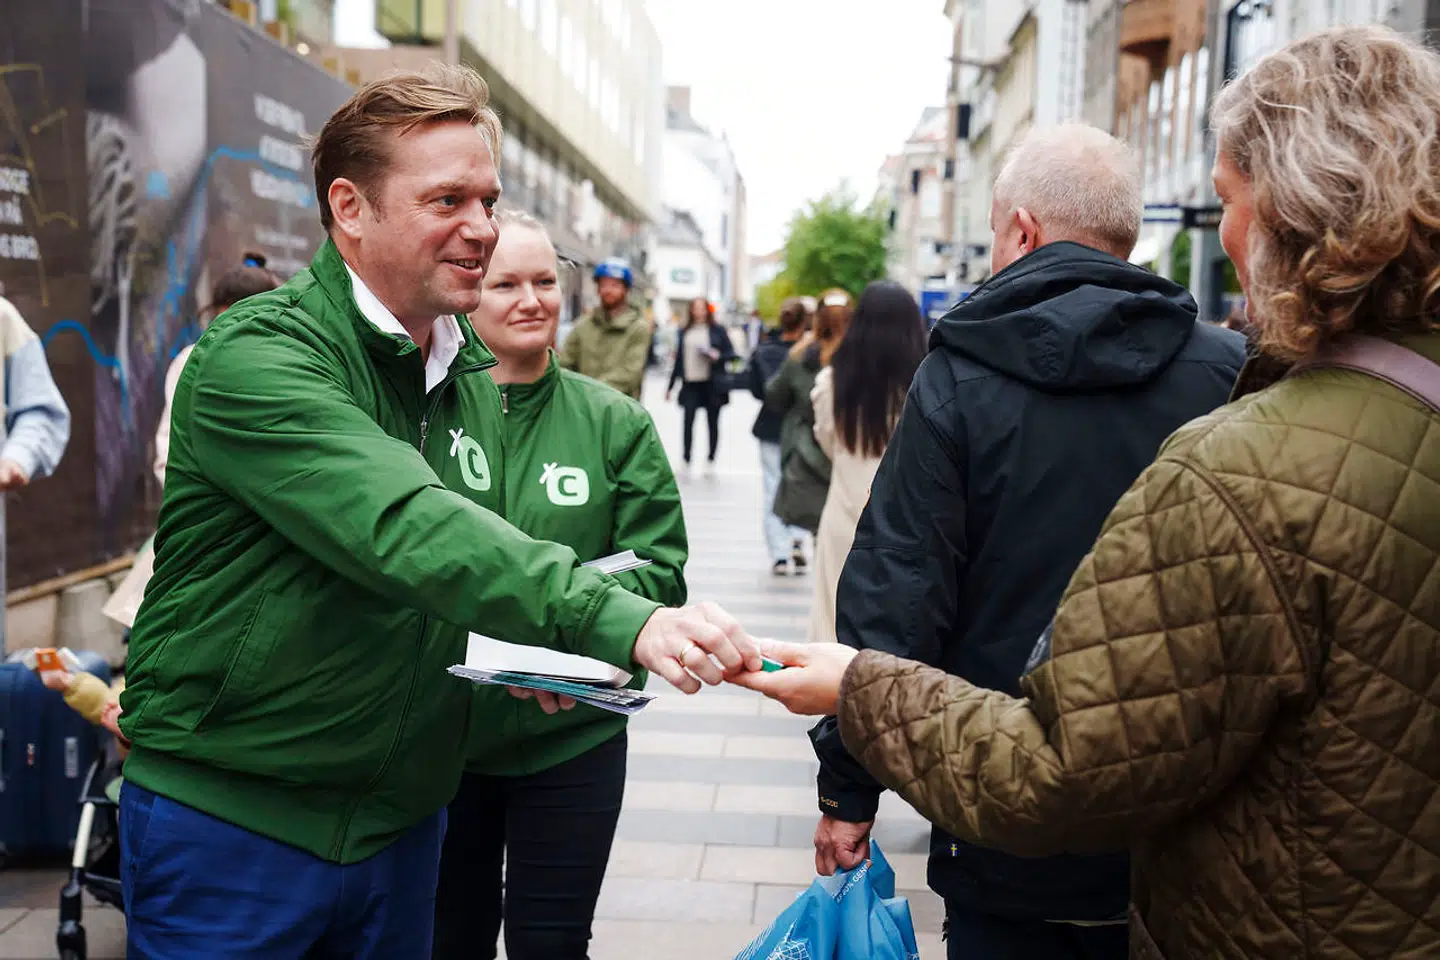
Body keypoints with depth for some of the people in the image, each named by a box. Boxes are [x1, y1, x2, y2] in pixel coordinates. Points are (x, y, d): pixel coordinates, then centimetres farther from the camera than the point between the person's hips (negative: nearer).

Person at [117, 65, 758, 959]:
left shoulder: (473, 375, 7)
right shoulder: (257, 356, -19)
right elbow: (405, 530, -34)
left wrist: (538, 644, -3)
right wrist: (621, 622, -43)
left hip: (402, 813, 7)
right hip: (232, 817, -7)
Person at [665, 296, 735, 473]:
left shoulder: (717, 330, 2)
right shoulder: (685, 332, 10)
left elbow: (731, 352, 2)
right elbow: (679, 359, 14)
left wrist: (718, 356, -19)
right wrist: (671, 385, 15)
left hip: (712, 384, -2)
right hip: (691, 384, 2)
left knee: (712, 422, 7)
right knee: (688, 421, -7)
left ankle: (711, 460, 17)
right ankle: (686, 460, 0)